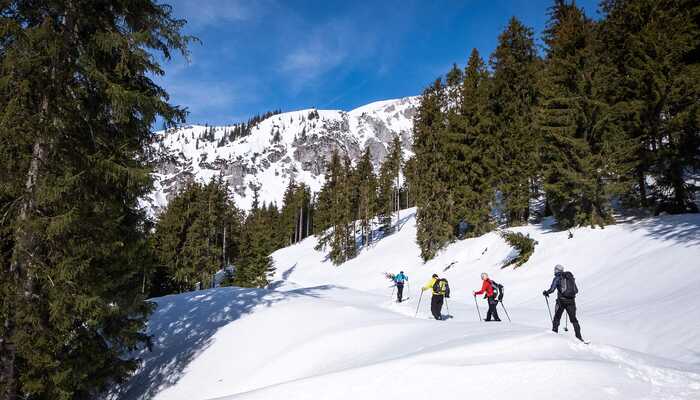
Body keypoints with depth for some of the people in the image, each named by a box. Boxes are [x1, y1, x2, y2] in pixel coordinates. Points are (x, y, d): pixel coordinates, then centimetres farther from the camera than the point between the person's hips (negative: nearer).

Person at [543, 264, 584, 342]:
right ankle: (578, 336, 9)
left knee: (557, 317, 11)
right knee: (573, 319, 12)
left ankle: (554, 333, 10)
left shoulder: (557, 278, -3)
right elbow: (576, 290, 16)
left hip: (561, 301, -4)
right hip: (571, 301, 4)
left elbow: (552, 289, -10)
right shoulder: (571, 277, 12)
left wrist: (546, 293, 8)